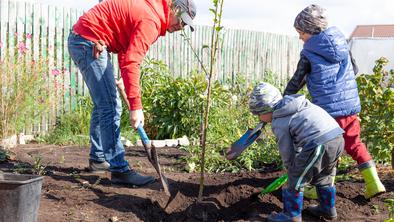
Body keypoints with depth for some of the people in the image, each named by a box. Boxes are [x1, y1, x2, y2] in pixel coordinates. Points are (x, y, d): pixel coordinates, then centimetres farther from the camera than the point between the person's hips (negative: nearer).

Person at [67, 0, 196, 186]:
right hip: (89, 43, -11)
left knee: (103, 104, 19)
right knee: (110, 107, -12)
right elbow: (131, 63, -27)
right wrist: (136, 106, -28)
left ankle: (98, 158, 31)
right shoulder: (151, 19, -19)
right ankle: (119, 170, -10)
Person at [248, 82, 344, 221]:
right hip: (338, 138, 9)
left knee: (296, 180, 7)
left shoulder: (278, 123, 0)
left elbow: (287, 152, 5)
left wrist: (291, 168, 21)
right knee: (324, 177, 29)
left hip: (318, 145, -9)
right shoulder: (298, 104, 25)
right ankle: (328, 209, 41)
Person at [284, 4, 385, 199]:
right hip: (351, 104, 5)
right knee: (354, 143, 17)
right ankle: (373, 183, 15)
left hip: (328, 108, -5)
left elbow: (295, 83, -1)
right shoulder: (341, 42, 5)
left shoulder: (308, 54, -9)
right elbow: (354, 69, 16)